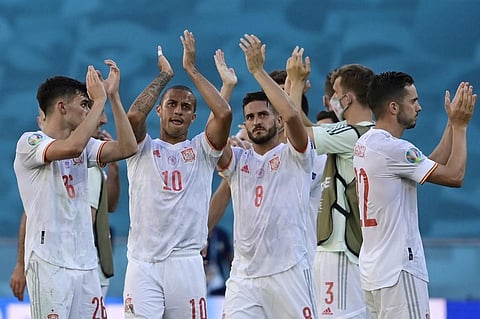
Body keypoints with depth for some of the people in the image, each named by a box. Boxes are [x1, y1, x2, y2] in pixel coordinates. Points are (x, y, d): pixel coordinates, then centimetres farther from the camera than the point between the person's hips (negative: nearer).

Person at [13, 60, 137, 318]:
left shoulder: (85, 146, 17)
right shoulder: (30, 142, -6)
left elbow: (127, 147, 6)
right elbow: (72, 146, -24)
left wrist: (113, 95, 5)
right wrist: (99, 99, -16)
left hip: (86, 264, 7)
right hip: (49, 263, -7)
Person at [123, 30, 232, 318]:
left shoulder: (201, 150, 13)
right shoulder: (143, 149, 11)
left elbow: (224, 113, -4)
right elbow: (134, 115, -10)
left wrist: (192, 69, 1)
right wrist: (164, 76, 2)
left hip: (187, 261, 1)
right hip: (143, 263, -1)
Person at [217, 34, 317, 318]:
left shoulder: (294, 156, 3)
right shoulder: (237, 160, 14)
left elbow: (292, 115, -16)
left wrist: (258, 70, -12)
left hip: (289, 272, -4)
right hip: (244, 275, 4)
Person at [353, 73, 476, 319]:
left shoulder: (365, 143, 12)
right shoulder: (393, 149, -18)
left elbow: (432, 166, 16)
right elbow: (454, 176, -13)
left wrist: (452, 124, 14)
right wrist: (460, 125, -4)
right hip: (398, 270, -10)